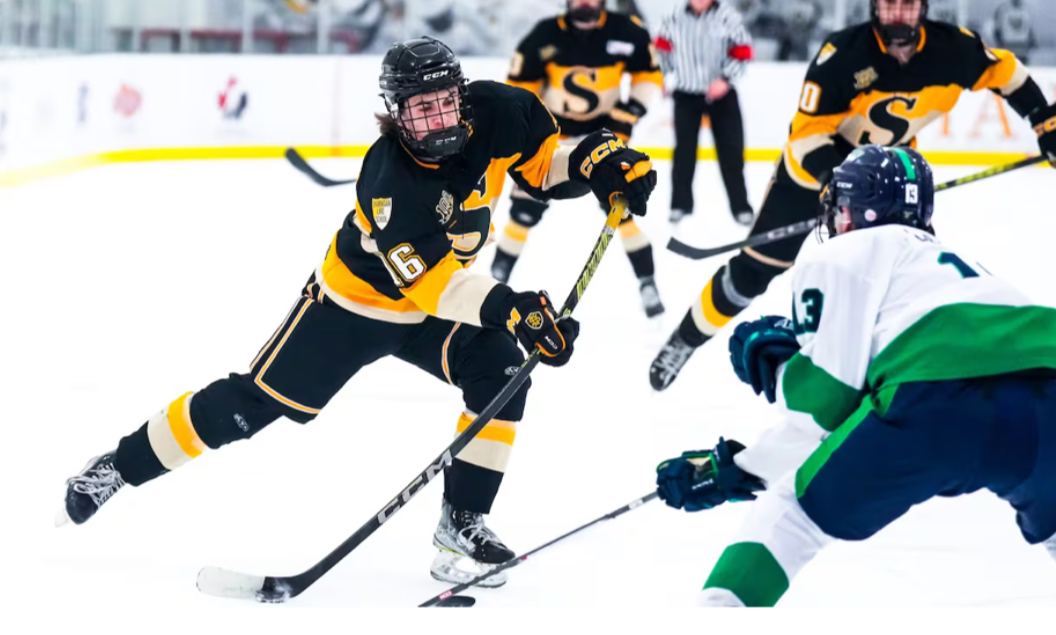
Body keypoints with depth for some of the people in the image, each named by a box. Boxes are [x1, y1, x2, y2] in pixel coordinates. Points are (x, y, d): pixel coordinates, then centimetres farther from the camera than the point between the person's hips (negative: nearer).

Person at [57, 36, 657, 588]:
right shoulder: (390, 179, -37)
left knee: (500, 373, -20)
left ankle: (463, 524, -9)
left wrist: (599, 161, -22)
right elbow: (427, 281, -40)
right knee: (252, 403, 1)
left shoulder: (496, 114, -20)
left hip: (440, 301, 5)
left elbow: (545, 161, -2)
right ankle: (122, 465, 19)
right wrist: (507, 309, -52)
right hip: (356, 299, -5)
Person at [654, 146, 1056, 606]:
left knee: (792, 512, 14)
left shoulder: (841, 257, 20)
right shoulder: (951, 261, 39)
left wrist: (771, 365, 26)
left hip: (939, 403, -6)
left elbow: (822, 398, 8)